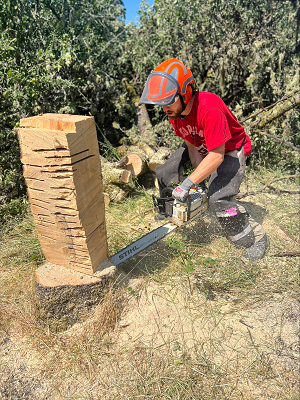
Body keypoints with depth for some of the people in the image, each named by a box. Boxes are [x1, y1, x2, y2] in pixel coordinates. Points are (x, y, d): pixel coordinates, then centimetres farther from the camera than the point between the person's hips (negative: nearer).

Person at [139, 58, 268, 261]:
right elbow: (191, 145, -9)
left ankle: (256, 238, -1)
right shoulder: (174, 110, -16)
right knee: (164, 173, 6)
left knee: (218, 199, -24)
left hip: (230, 150, -7)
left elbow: (217, 156, -36)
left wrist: (187, 185, -35)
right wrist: (199, 176, -16)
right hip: (201, 146, 7)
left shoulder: (209, 108, -39)